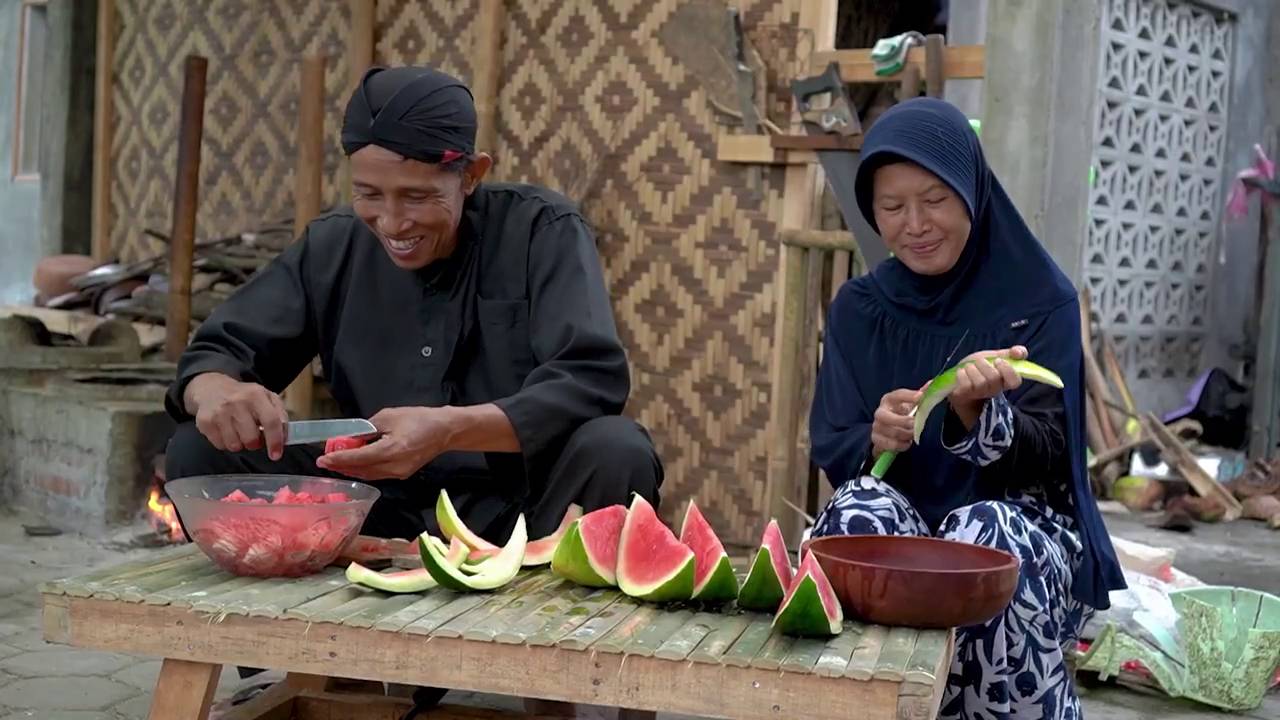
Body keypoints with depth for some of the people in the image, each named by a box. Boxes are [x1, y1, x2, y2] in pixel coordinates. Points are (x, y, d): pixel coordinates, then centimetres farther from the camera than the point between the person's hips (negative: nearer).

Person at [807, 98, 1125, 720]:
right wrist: (876, 440, -26)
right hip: (903, 520, 2)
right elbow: (829, 450, -2)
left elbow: (1045, 456, -11)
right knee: (861, 509, -32)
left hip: (1027, 524, -1)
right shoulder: (858, 307, 4)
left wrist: (975, 412, -33)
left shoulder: (1040, 300, -4)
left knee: (981, 532, -35)